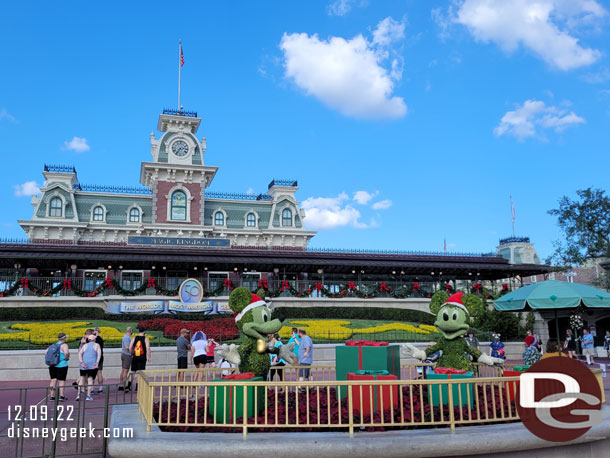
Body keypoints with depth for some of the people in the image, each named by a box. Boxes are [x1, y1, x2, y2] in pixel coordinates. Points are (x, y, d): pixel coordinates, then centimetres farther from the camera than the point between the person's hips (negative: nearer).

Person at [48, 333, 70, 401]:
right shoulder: (64, 345, -8)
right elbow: (66, 353, -26)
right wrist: (67, 358, -7)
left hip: (52, 365, 6)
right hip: (61, 365, -5)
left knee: (53, 380, 8)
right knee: (61, 380, 2)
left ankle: (52, 396, 9)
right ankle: (61, 396, 0)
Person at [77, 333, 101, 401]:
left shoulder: (85, 345, 18)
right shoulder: (96, 345, 12)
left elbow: (80, 353, 2)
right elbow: (99, 354, -5)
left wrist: (81, 362, -8)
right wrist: (97, 362, -14)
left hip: (84, 365, 2)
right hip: (93, 365, -2)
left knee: (82, 378, 17)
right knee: (90, 379, 0)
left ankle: (79, 394, 9)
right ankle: (88, 396, -8)